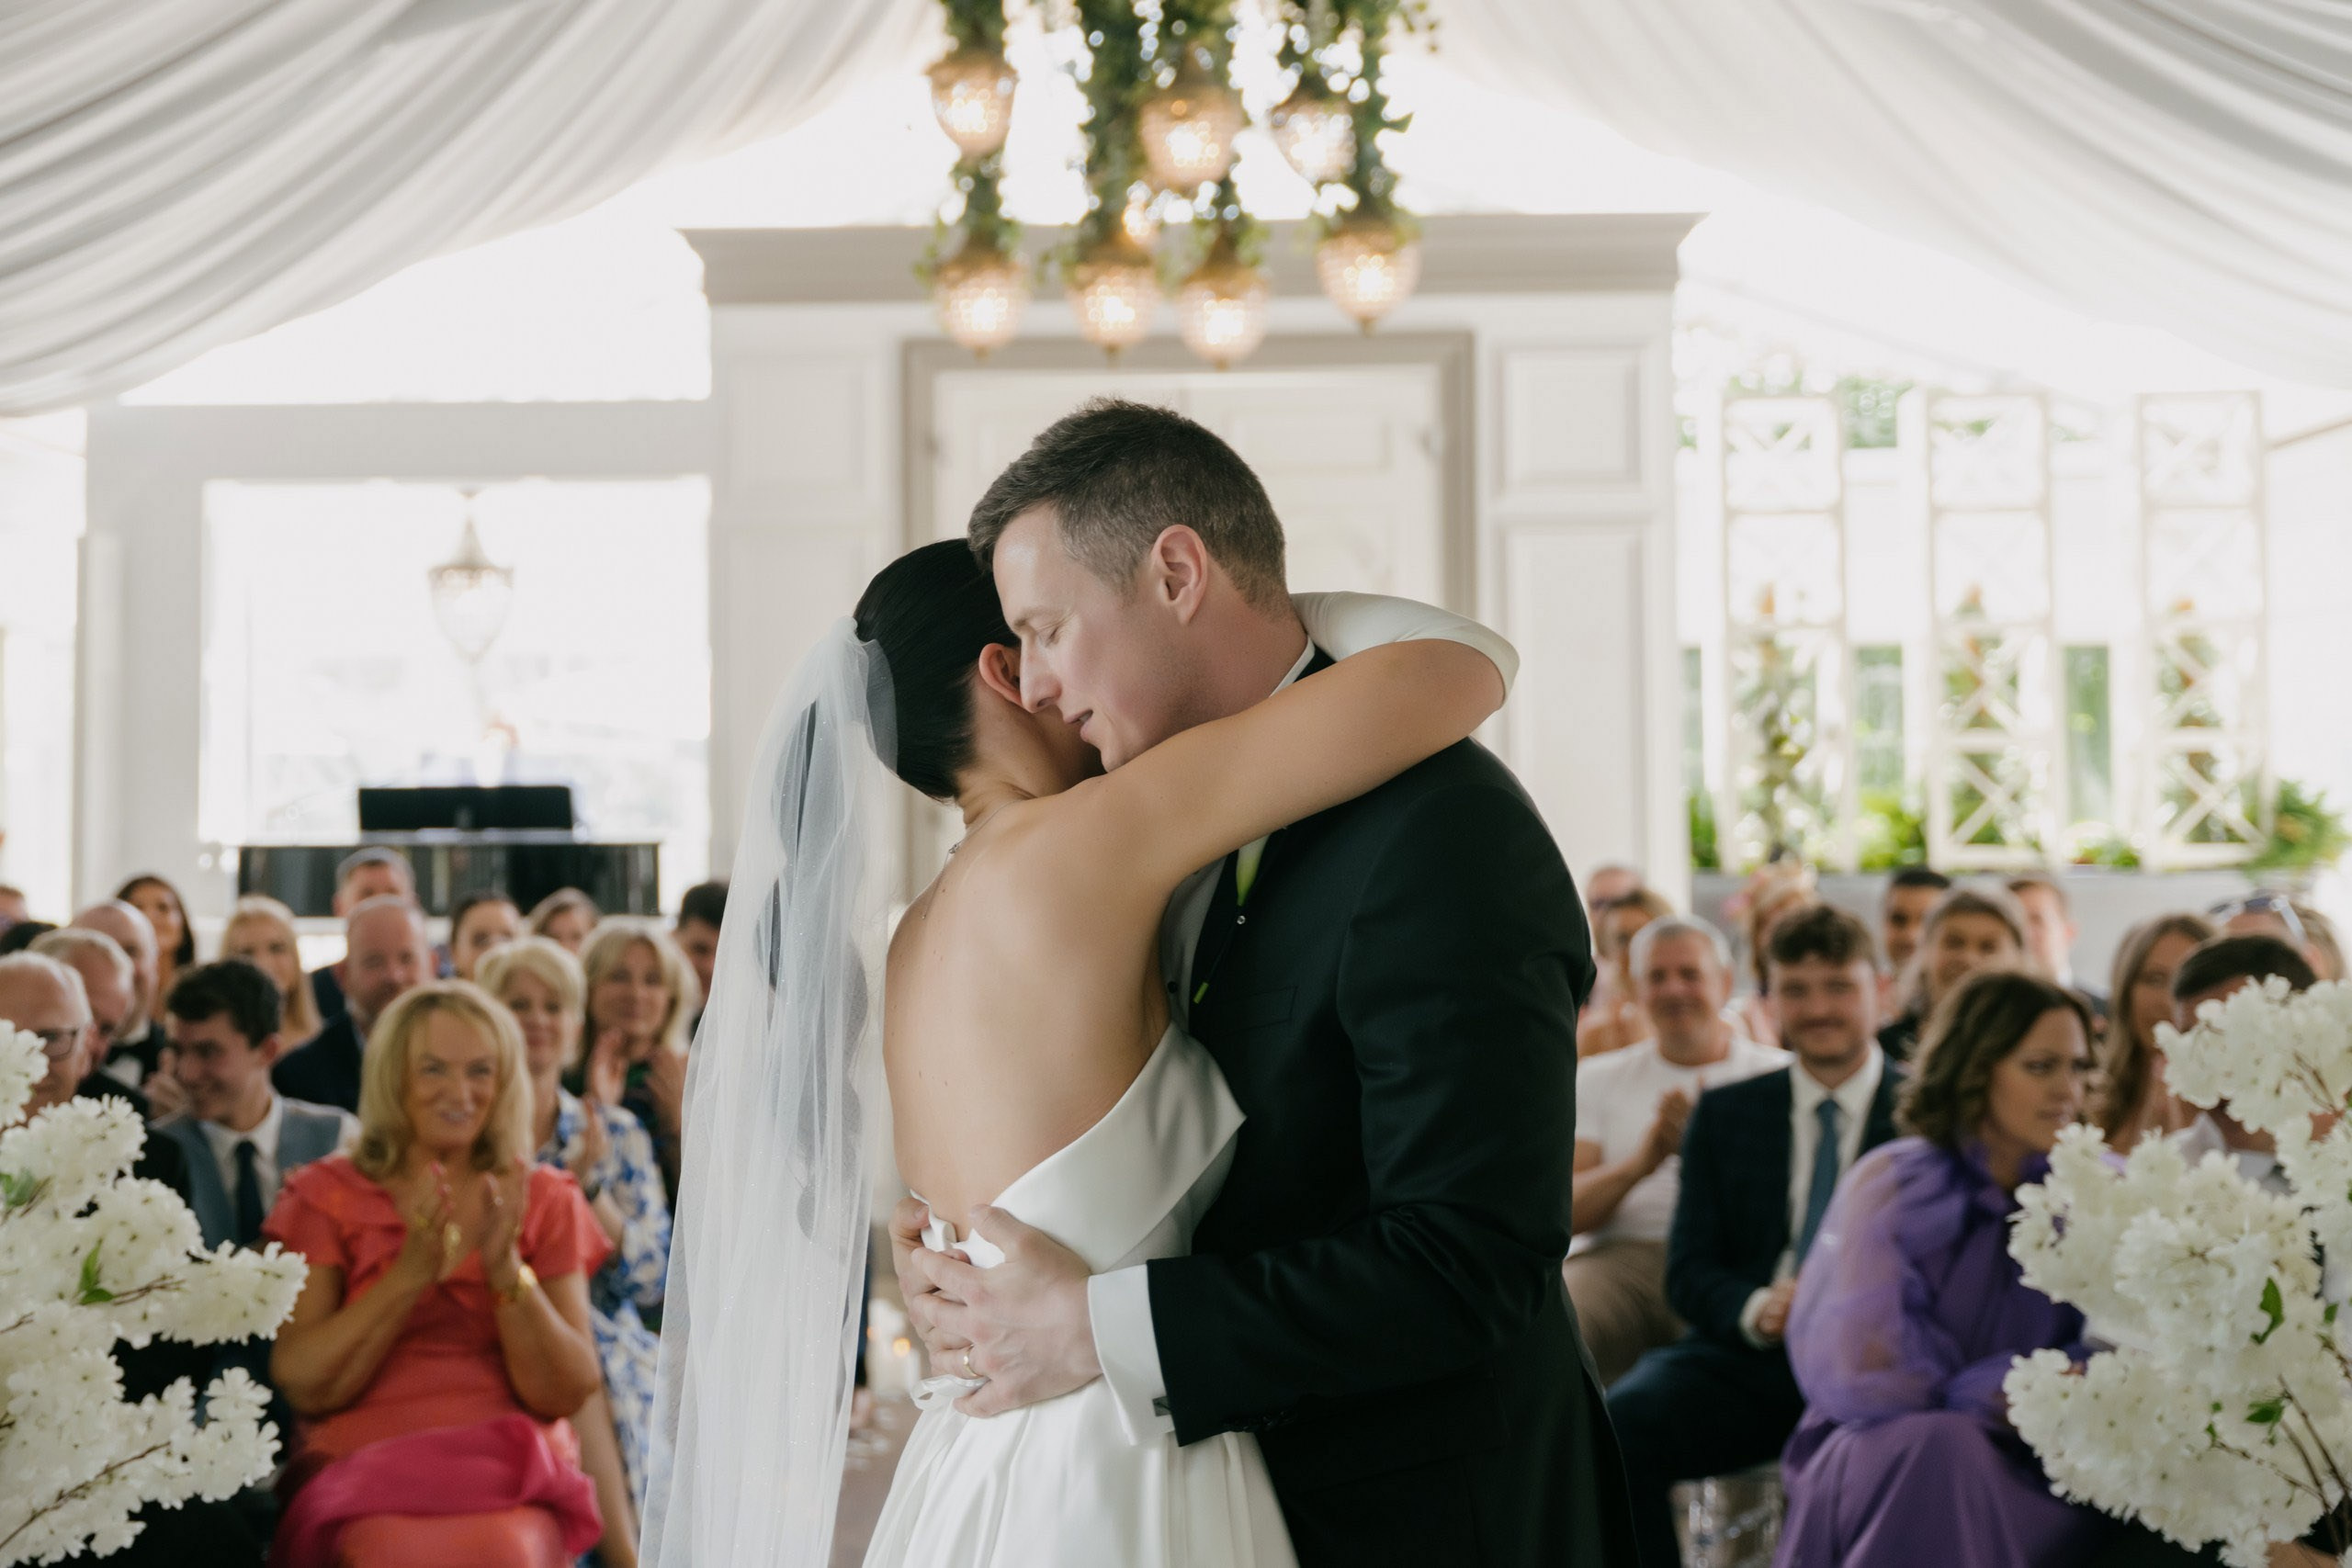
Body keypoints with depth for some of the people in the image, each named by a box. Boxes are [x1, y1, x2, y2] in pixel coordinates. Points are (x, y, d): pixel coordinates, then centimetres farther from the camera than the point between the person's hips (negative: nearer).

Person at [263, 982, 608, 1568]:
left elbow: (568, 1394, 2)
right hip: (365, 1467, -1)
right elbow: (301, 1385, -3)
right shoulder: (326, 1196, 9)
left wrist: (507, 1269, -12)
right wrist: (411, 1273, -13)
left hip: (511, 1469, 1)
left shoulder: (544, 1201, 12)